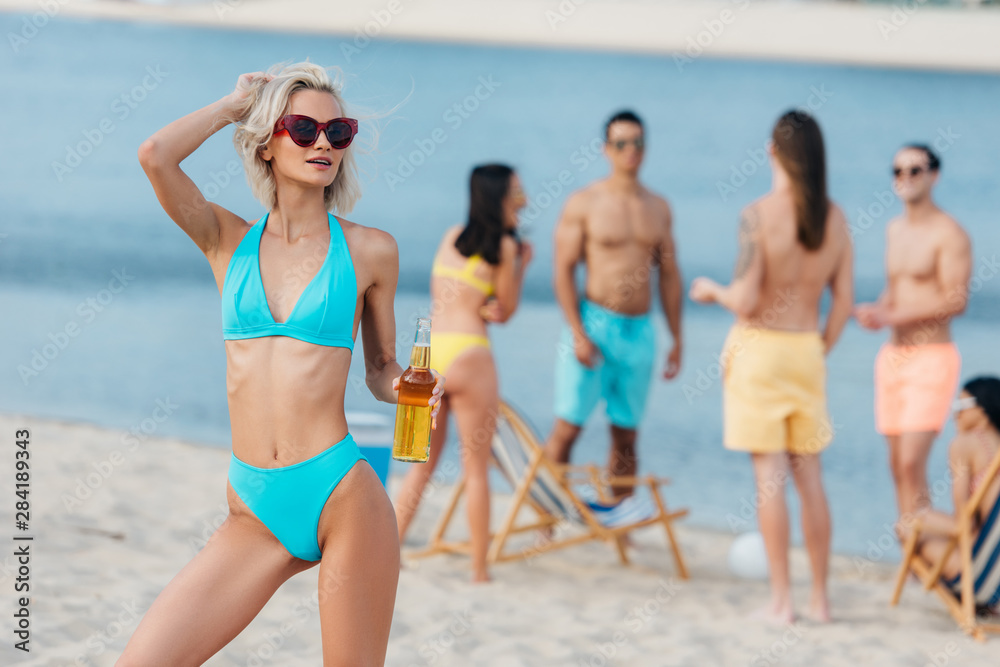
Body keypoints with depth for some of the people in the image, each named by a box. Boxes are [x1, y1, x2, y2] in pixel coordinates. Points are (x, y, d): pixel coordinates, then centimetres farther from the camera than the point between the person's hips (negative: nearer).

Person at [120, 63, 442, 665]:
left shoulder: (370, 251, 4)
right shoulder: (229, 241, 8)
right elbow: (155, 156, -9)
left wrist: (405, 385, -8)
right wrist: (235, 104, 4)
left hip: (341, 495, -2)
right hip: (256, 511, 2)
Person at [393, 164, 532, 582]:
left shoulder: (451, 237, 13)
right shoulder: (504, 247, -3)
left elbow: (441, 298, 15)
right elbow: (507, 310, 4)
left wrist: (481, 310, 0)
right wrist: (521, 265, 14)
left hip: (426, 352, 5)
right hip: (467, 354, -5)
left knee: (422, 463, 14)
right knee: (476, 468, 4)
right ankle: (479, 568, 7)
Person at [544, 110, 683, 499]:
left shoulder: (659, 208, 11)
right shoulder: (583, 203, -2)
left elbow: (669, 276, 15)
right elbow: (564, 270, -6)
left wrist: (677, 340, 12)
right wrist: (578, 333, -14)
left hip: (640, 331, 4)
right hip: (594, 323, -4)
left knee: (626, 436, 7)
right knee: (567, 428, -6)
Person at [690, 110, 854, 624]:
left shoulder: (759, 215, -15)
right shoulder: (834, 218, 1)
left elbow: (746, 302, -17)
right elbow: (844, 301, 5)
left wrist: (712, 291, 4)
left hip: (760, 347, -5)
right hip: (807, 350, 5)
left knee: (770, 476, -1)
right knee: (809, 476, 11)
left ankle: (781, 600, 0)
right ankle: (820, 597, 15)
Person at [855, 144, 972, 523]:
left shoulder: (948, 234, -10)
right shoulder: (895, 230, 14)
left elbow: (956, 300, -17)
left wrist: (891, 317, -21)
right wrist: (875, 311, 2)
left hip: (931, 357, -7)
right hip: (893, 355, 7)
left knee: (912, 463, -16)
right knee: (897, 465, 6)